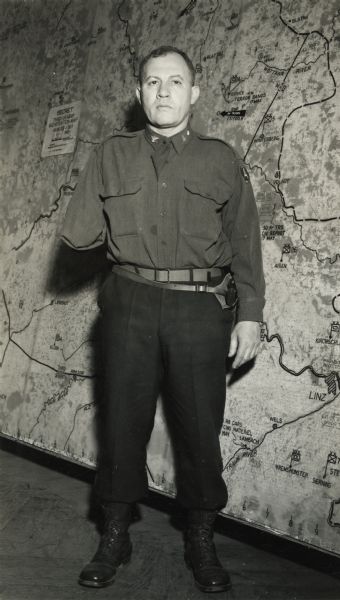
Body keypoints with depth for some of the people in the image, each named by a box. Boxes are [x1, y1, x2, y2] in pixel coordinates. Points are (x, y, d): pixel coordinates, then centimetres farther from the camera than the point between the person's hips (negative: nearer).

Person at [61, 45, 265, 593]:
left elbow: (246, 244, 7)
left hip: (202, 308, -1)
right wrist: (124, 229, 4)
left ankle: (201, 542, 23)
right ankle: (115, 537, 24)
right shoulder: (111, 157, 10)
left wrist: (250, 314, 3)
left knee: (200, 426, 4)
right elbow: (76, 235, 7)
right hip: (130, 305, 1)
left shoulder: (222, 159, 8)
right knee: (123, 420, 7)